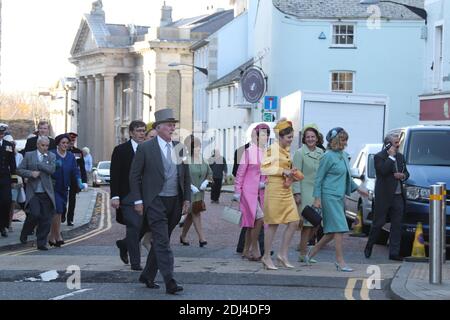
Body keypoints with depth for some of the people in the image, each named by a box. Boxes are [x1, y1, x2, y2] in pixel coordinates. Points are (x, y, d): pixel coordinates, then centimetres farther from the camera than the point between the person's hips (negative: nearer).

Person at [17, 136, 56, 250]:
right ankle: (24, 233, 12)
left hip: (46, 192, 2)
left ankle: (41, 243, 9)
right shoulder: (29, 155, 6)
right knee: (35, 214, -16)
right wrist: (31, 173, -12)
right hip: (33, 192, -2)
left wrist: (38, 165, -9)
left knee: (46, 219, 0)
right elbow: (20, 170, 4)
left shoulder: (51, 156, 8)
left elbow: (52, 169, -7)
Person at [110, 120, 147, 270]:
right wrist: (115, 196, -13)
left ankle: (124, 244, 32)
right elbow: (114, 175, -5)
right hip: (127, 195, -4)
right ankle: (135, 262, 1)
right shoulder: (121, 150, -1)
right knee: (134, 226, -9)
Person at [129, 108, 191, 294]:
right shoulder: (145, 148, -4)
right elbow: (134, 176, -2)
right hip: (155, 202, -5)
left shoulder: (179, 148, 10)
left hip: (175, 202, 5)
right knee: (162, 242, -12)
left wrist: (187, 199, 8)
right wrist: (137, 200, -7)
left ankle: (148, 276, 25)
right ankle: (169, 282, -16)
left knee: (160, 241, 12)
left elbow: (186, 176, 16)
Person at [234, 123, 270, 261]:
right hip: (249, 190, -5)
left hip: (261, 192, 5)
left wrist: (265, 183, -2)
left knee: (252, 222, 10)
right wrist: (237, 191, -4)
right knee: (259, 218, -16)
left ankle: (246, 250, 20)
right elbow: (240, 172, -2)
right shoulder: (249, 151, -5)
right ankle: (254, 249, -5)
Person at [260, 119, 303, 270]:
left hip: (286, 191, 8)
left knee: (294, 222, 2)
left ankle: (283, 254, 11)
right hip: (274, 189, -8)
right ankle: (266, 257, 10)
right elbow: (264, 168, -17)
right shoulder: (272, 149, -10)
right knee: (273, 224, -1)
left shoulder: (286, 150, 15)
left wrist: (291, 174, 9)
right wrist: (283, 172, -17)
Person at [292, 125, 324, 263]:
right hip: (305, 192, -6)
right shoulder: (300, 153, -5)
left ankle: (302, 245, 27)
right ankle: (303, 254, 2)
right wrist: (297, 193, -13)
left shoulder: (321, 153, 12)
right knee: (307, 223, -5)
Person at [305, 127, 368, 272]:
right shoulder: (328, 156, -10)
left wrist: (358, 189, 26)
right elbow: (319, 178, -9)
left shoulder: (344, 155, 14)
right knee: (339, 228, -11)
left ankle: (312, 252, 22)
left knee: (332, 231, 9)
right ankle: (340, 261, -8)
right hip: (330, 196, -8)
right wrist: (317, 198, -13)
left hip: (340, 197, 8)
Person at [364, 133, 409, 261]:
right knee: (378, 223, 2)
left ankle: (394, 253, 5)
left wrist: (403, 175, -2)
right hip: (384, 196, -6)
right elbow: (383, 171, -22)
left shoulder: (400, 156, 14)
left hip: (398, 196, 6)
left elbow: (406, 172, 21)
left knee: (397, 225, 3)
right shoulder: (379, 157, -7)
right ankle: (369, 247, 21)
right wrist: (391, 157, -17)